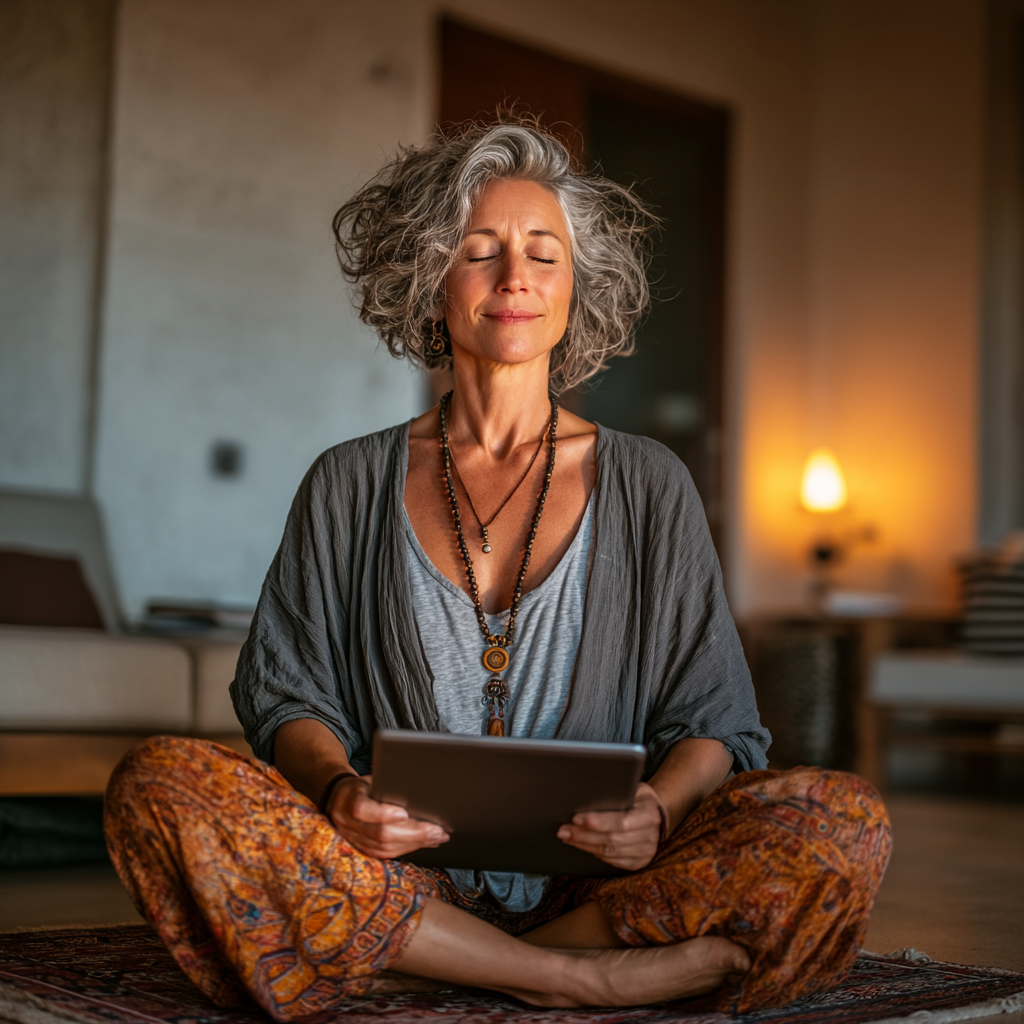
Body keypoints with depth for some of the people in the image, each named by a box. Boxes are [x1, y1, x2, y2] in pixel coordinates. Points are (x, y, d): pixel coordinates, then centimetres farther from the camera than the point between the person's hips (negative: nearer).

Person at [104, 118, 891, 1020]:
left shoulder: (650, 487, 9)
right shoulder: (350, 486, 11)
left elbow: (713, 719, 6)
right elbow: (289, 694, 7)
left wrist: (658, 812, -17)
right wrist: (337, 789, -17)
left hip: (597, 881, 0)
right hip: (398, 875, 1)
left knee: (844, 823, -26)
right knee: (157, 784, -26)